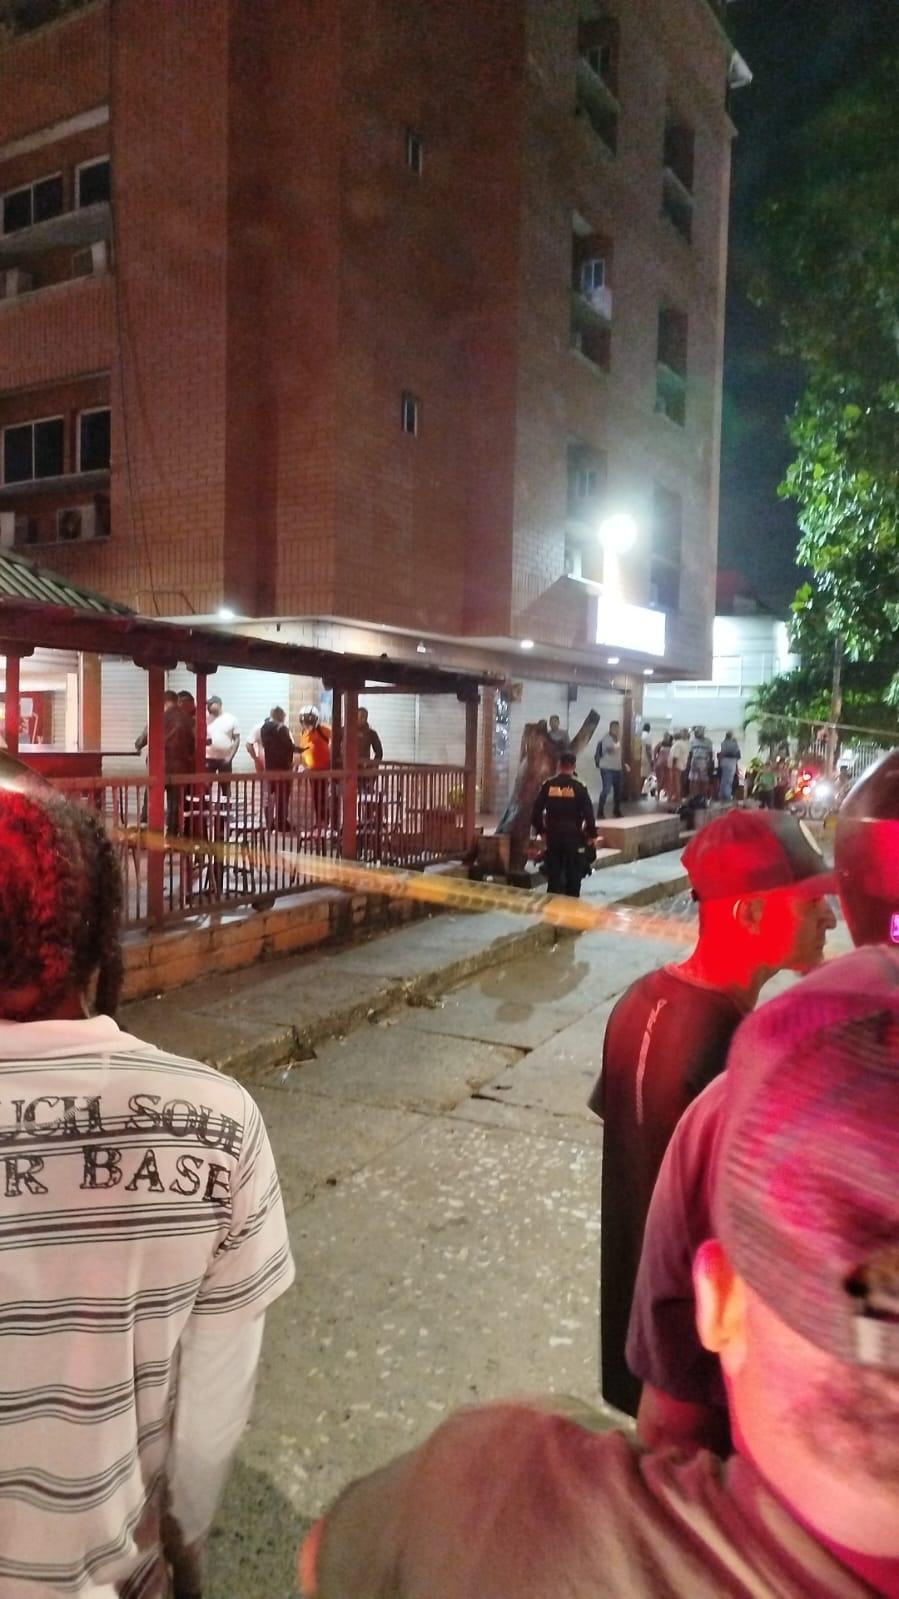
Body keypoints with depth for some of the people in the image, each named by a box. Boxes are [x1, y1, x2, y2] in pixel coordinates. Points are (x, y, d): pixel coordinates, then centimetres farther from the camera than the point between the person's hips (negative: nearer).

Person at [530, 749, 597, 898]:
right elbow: (588, 813, -10)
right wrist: (592, 835, 2)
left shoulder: (548, 785, -1)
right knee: (573, 877, 7)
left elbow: (536, 811, 1)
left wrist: (541, 830, 15)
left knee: (554, 875, 9)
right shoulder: (579, 787, -8)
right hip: (574, 836, -2)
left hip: (553, 836, 2)